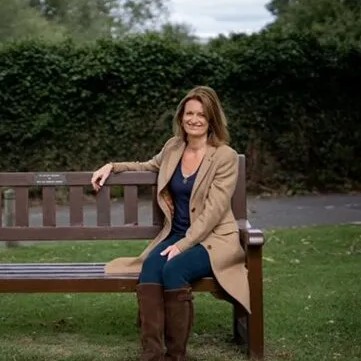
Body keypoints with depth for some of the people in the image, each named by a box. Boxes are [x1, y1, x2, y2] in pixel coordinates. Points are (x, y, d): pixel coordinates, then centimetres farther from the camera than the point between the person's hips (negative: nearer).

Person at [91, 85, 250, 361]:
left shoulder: (225, 156, -9)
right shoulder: (174, 147, 9)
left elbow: (214, 210, -15)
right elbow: (149, 167, 31)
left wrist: (183, 245, -21)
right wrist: (112, 166, 18)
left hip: (213, 239, -5)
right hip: (176, 234, 5)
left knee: (173, 269, -34)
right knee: (150, 266, -29)